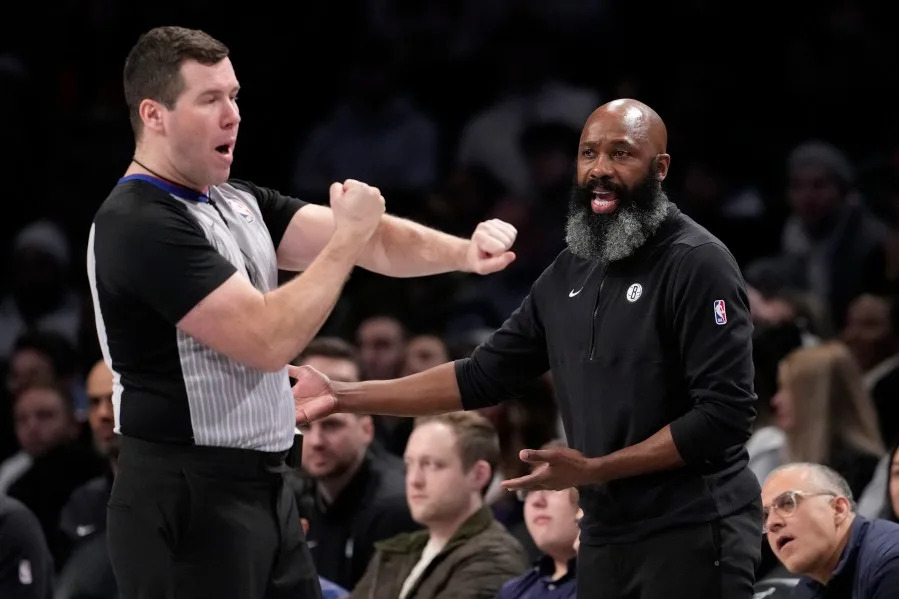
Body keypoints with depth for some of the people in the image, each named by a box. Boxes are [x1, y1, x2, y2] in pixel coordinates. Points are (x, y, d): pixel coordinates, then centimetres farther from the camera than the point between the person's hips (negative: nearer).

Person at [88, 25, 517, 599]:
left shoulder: (239, 203, 12)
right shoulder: (140, 224, -16)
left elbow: (369, 241, 4)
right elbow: (267, 340, -21)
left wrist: (463, 252, -14)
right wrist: (349, 238, -13)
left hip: (267, 488, 9)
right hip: (187, 500, -9)